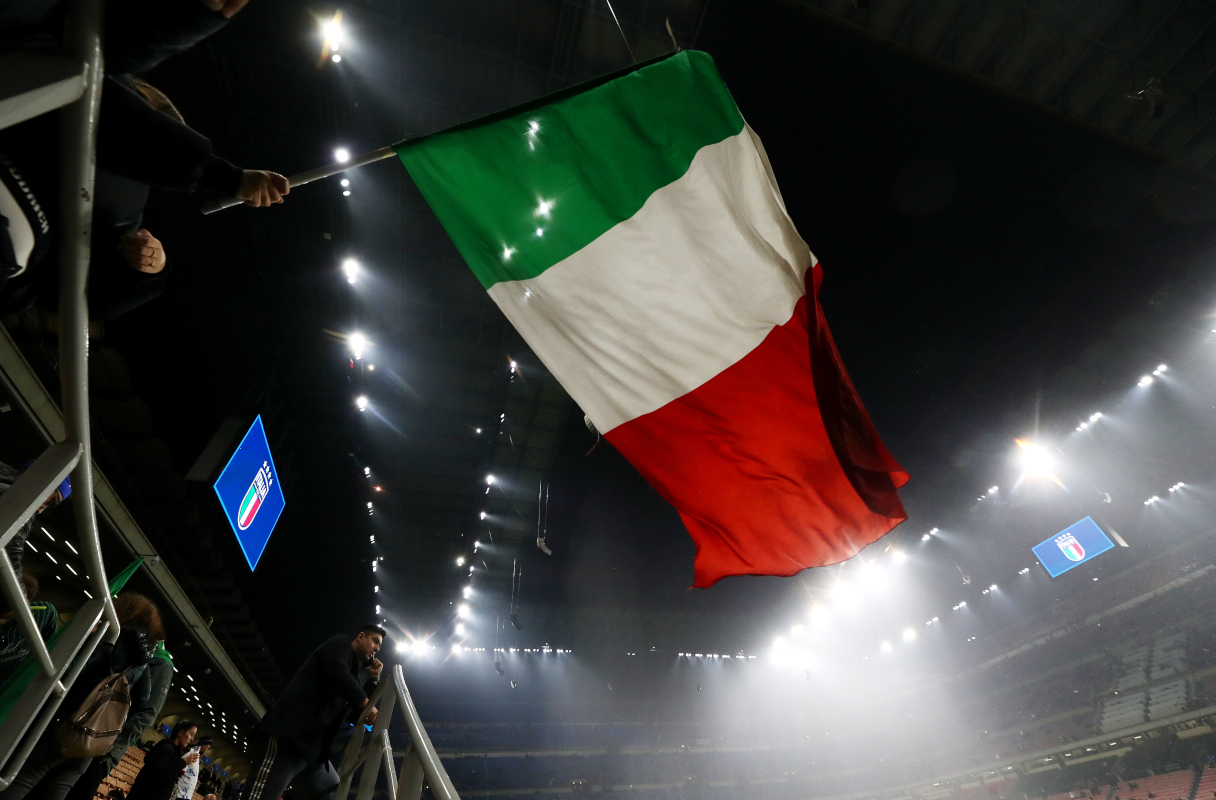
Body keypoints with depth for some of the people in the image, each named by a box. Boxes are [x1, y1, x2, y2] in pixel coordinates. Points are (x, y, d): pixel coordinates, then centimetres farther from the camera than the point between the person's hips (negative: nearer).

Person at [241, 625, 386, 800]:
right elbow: (336, 674, -17)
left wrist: (373, 679, 21)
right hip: (288, 735, -10)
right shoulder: (341, 644, 5)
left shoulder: (350, 672, 29)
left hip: (311, 749, 10)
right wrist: (365, 703, -12)